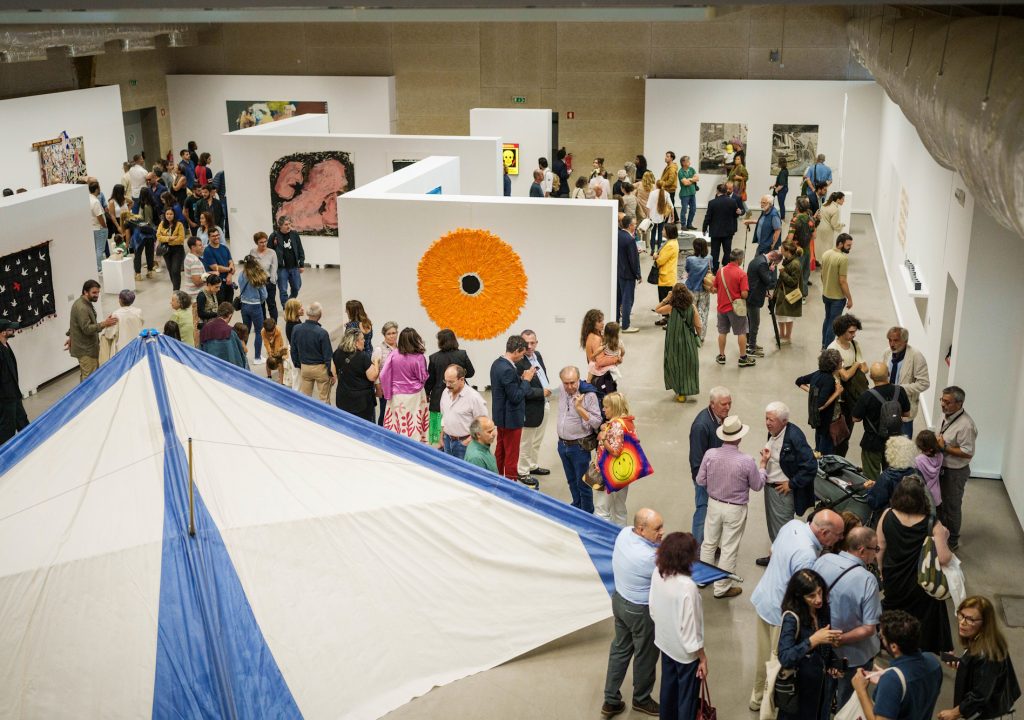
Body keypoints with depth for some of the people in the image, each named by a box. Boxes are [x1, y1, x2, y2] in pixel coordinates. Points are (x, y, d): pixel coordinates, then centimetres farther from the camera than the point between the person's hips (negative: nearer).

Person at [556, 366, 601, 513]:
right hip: (562, 444, 6)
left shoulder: (589, 395, -20)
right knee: (571, 481, 22)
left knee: (583, 483, 5)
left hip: (579, 446, -6)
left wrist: (580, 408, -29)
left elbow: (596, 423, -22)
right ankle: (576, 506, 40)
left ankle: (587, 514, 21)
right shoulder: (563, 392, -1)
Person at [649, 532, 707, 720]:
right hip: (685, 650, -7)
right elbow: (691, 627, -26)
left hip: (664, 642, 7)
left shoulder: (657, 573, -14)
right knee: (687, 695, 16)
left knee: (668, 685, 28)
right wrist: (702, 658, -12)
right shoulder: (687, 586, -35)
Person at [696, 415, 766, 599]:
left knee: (709, 543, 22)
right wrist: (763, 464, 7)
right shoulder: (747, 461, -24)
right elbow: (757, 485, -7)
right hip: (735, 509, -3)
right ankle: (722, 588, 22)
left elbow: (700, 481, -5)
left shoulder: (710, 454, -16)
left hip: (714, 505, 3)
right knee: (729, 549, 10)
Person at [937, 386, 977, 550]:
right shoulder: (946, 415, -1)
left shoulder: (966, 425, -29)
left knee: (951, 507, 10)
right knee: (940, 502, 24)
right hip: (942, 467, 8)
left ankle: (952, 541, 30)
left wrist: (945, 447, -28)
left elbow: (967, 453, -26)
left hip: (955, 472, -8)